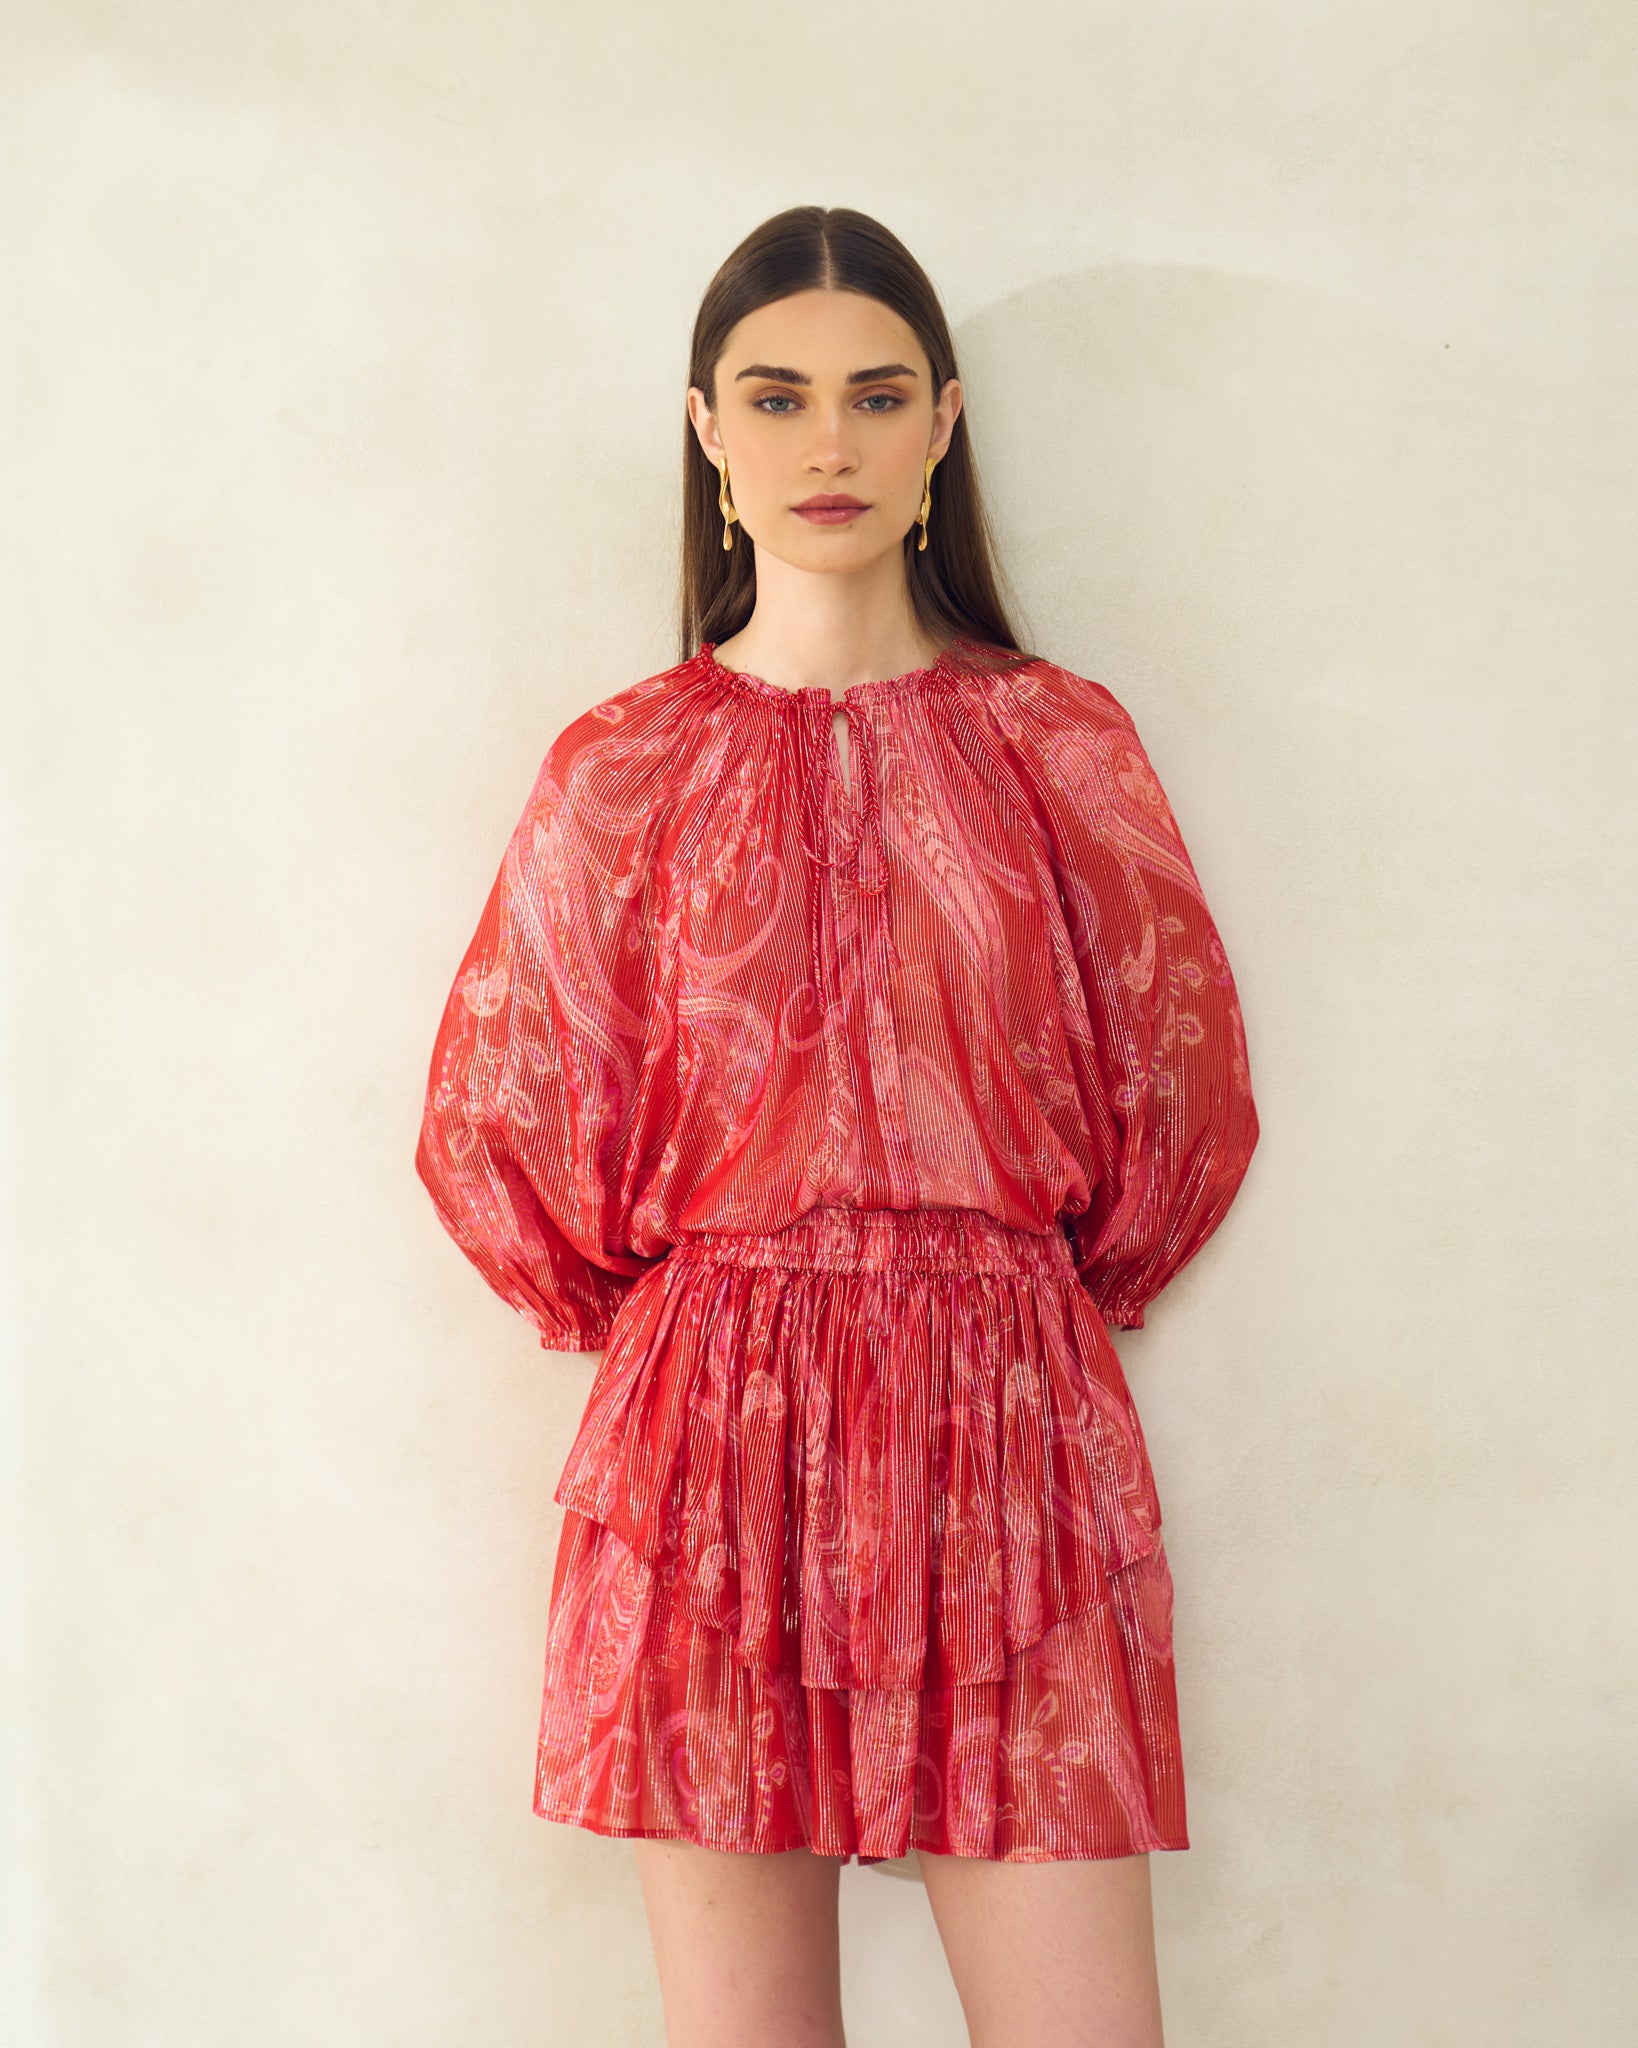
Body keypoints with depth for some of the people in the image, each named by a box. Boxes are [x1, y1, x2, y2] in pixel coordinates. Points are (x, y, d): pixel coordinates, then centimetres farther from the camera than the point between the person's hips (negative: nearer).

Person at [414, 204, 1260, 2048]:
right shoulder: (624, 767, 5)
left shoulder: (1061, 744, 6)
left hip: (1010, 1432, 0)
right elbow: (496, 1129, 9)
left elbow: (1185, 1096, 11)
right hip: (713, 1430, 0)